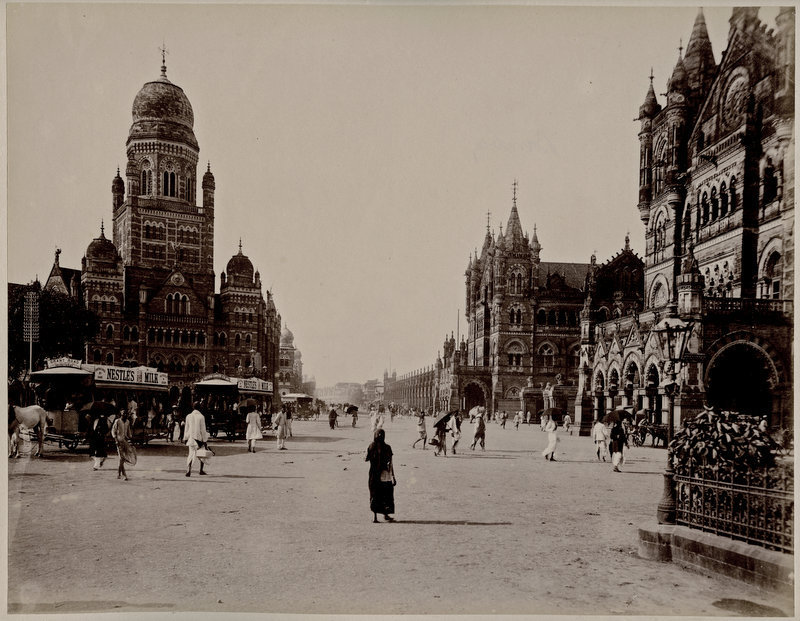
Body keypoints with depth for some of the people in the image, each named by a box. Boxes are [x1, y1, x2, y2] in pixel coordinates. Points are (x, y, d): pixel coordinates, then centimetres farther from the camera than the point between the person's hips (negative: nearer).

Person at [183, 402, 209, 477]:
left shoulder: (188, 416, 2)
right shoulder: (201, 417, -10)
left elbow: (186, 428, 8)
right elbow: (203, 429, -9)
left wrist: (185, 438, 16)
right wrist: (204, 440, -4)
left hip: (191, 438, 3)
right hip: (199, 438, -3)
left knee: (191, 454, 4)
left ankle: (188, 470, -15)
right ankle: (201, 470, 20)